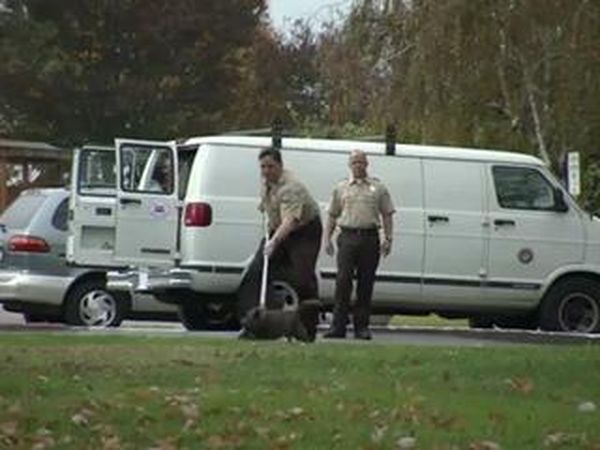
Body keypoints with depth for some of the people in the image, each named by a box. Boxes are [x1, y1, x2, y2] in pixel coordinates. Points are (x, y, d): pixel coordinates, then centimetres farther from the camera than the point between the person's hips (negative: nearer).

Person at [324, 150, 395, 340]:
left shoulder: (378, 188, 12)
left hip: (369, 238, 0)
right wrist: (327, 238, 6)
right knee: (343, 281, -9)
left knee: (366, 284, 1)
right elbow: (332, 215, 16)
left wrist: (388, 238, -2)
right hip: (347, 237, 0)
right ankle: (338, 325, -9)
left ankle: (362, 326, 6)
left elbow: (387, 215, 9)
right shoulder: (341, 188, 15)